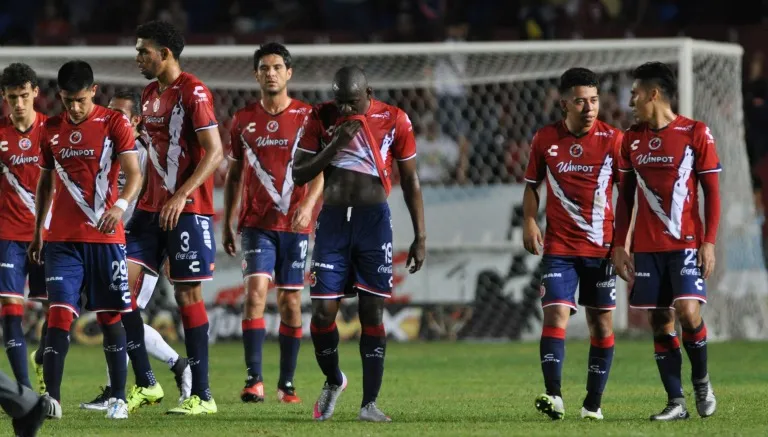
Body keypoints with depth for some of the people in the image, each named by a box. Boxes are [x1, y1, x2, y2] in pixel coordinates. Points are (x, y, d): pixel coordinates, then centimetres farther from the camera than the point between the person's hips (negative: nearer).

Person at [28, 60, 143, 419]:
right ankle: (51, 399, -12)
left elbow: (134, 173, -10)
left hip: (105, 238, -2)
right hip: (62, 239, 2)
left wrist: (120, 205, -29)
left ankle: (118, 399, 11)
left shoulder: (114, 123, -2)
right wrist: (37, 232, 18)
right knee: (60, 315, -9)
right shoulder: (52, 129, 10)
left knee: (110, 318, 3)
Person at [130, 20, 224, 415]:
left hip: (187, 210, -8)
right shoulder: (149, 95, 15)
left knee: (188, 295, -5)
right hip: (150, 208, 8)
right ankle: (145, 383, 6)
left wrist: (180, 196, -23)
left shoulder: (193, 93, -11)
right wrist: (143, 198, 16)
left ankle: (202, 395, 1)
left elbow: (214, 152, -16)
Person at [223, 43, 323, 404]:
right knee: (256, 290, -16)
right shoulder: (244, 120, 7)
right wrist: (227, 222, 11)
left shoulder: (307, 117, 1)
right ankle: (254, 379, -20)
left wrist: (307, 205, -21)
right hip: (257, 223, 0)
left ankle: (287, 383, 12)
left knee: (290, 301, 3)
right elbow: (234, 174, 15)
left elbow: (319, 169, -4)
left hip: (295, 224, 0)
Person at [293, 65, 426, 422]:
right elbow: (299, 174, 1)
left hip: (374, 220, -1)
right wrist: (335, 145, -13)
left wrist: (420, 236, 4)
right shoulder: (321, 119, 2)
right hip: (333, 220, 1)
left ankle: (370, 403, 0)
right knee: (323, 310, -5)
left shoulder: (394, 121, -2)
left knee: (372, 312, -4)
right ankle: (333, 380, 22)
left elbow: (410, 181, 6)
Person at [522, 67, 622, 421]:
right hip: (559, 247, 0)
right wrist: (529, 222, -2)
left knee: (601, 322, 4)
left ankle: (593, 403, 14)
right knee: (556, 313, -15)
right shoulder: (545, 139, 1)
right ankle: (554, 396, -22)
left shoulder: (613, 139, -3)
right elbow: (532, 185, 13)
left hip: (601, 247, 0)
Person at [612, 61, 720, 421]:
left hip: (686, 243, -4)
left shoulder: (695, 133, -4)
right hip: (646, 247, 4)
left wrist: (709, 242, -10)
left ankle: (701, 379, 6)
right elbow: (625, 195, 15)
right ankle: (676, 402, 3)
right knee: (659, 321, 0)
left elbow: (712, 192, -3)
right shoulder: (632, 138, 10)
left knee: (687, 311, -18)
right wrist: (619, 244, 8)